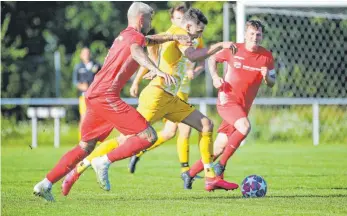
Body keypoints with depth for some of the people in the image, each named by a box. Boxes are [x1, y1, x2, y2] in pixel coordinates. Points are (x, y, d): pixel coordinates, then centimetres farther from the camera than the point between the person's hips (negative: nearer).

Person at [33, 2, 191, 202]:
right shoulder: (135, 36, -4)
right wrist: (157, 71, -44)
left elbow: (148, 40, 47)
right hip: (107, 95, -9)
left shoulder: (123, 36, 24)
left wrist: (173, 37, 44)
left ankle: (45, 184, 12)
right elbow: (136, 51, -28)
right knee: (148, 136, -9)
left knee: (85, 147, 18)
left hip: (93, 95, 9)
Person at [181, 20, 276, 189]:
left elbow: (271, 84, 9)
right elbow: (212, 59, 13)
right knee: (245, 127, -32)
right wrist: (215, 77, -4)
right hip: (227, 99, -4)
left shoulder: (267, 56, 2)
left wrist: (267, 76, -14)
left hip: (243, 106, 4)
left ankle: (190, 174, 20)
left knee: (219, 148, 5)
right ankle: (221, 165, -19)